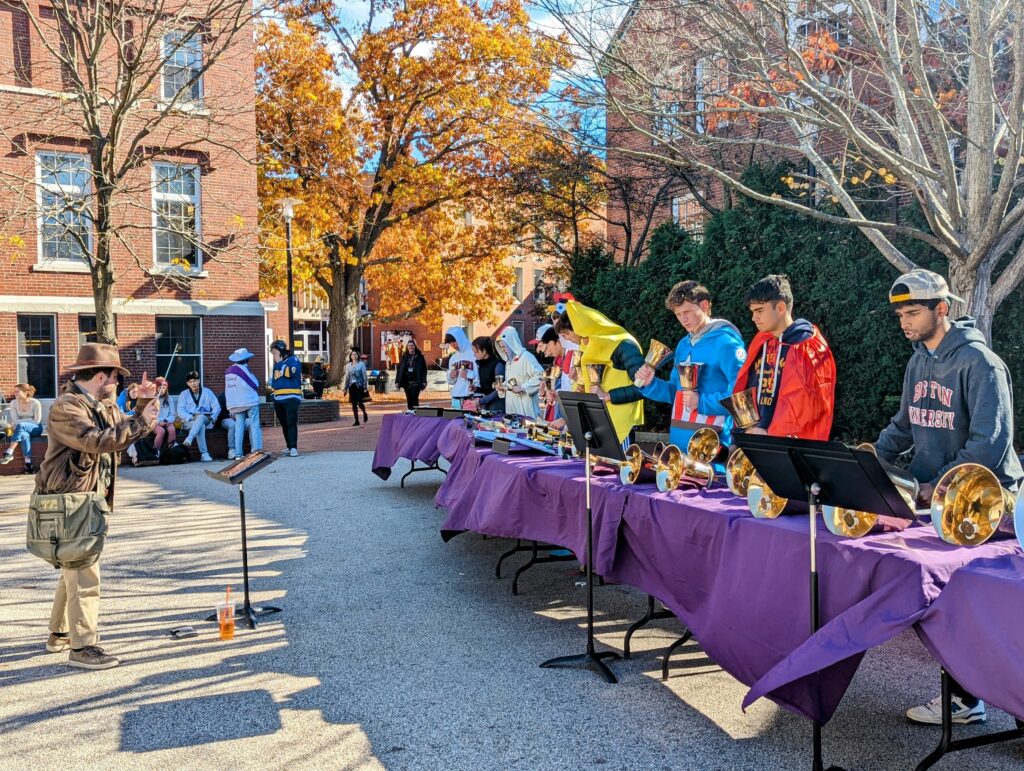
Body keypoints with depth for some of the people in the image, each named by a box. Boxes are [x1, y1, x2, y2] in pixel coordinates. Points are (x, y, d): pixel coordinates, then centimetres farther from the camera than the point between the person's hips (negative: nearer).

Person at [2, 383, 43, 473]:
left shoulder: (35, 403, -14)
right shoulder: (13, 403, -3)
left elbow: (37, 421, -13)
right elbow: (15, 421, -4)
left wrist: (22, 421, -10)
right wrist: (29, 419, -14)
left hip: (36, 428, -2)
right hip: (23, 429, 2)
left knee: (21, 425, -36)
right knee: (24, 435, -37)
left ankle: (9, 453, -41)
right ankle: (28, 463, -40)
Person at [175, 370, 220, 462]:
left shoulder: (207, 392, 13)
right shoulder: (184, 394, 11)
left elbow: (217, 407, 7)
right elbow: (180, 411, 0)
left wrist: (211, 417, -11)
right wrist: (192, 417, -17)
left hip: (206, 420, 0)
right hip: (189, 422, 0)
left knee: (201, 417, -37)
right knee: (201, 425, -36)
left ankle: (189, 439, -55)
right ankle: (204, 453, -44)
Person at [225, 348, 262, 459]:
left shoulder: (228, 371, 9)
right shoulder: (243, 368, -11)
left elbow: (227, 389, 13)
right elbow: (255, 384, -9)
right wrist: (253, 391, 14)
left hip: (234, 403, 6)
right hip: (250, 401, -6)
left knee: (238, 426, 6)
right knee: (254, 425, -1)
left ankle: (238, 452, 3)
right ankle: (256, 450, -6)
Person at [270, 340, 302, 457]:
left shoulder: (293, 360, -2)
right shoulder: (276, 363, 19)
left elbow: (291, 373, -18)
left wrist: (279, 362, -11)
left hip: (291, 397, -7)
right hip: (278, 398, 7)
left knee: (291, 423, -11)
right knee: (284, 424, 9)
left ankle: (293, 447, -14)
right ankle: (289, 446, 16)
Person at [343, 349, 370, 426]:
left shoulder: (361, 364, 2)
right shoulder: (348, 365, 10)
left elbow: (364, 376, 0)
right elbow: (347, 377, 12)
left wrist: (365, 387, -6)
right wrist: (345, 388, 8)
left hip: (359, 385, -3)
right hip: (352, 386, 3)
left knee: (360, 402, -8)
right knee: (354, 404, 1)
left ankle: (364, 413, 23)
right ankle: (356, 420, 7)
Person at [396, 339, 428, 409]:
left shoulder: (419, 356, 3)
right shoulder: (404, 357, 9)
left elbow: (424, 369, 0)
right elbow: (399, 369, 7)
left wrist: (424, 381, -8)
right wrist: (397, 381, 0)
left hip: (416, 381, -3)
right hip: (406, 381, 3)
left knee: (414, 398, -11)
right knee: (409, 399, 6)